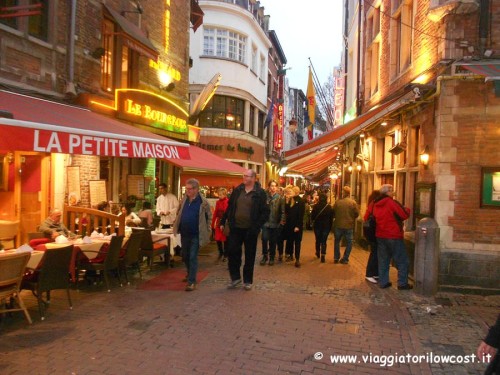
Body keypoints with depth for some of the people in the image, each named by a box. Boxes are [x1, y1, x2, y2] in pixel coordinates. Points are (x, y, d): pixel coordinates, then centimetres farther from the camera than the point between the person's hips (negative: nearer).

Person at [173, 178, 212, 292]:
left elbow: (209, 217, -3)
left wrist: (207, 231, -4)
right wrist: (177, 227, 8)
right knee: (185, 256, 18)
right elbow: (179, 214, 16)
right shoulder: (184, 199, 3)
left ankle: (192, 282, 3)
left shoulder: (203, 202, -11)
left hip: (196, 235, -6)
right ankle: (190, 274, 41)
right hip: (184, 234, 6)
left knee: (193, 258, -4)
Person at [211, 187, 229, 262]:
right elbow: (215, 213, 10)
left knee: (225, 239, 5)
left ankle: (225, 255, 19)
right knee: (217, 239, 9)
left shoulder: (228, 202, -12)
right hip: (218, 223, 5)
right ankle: (220, 252, 29)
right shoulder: (218, 202, 6)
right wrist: (213, 223, 9)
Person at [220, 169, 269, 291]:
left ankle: (248, 281, 23)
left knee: (250, 255, 8)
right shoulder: (237, 190, 5)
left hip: (250, 229, -3)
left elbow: (265, 212, -8)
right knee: (232, 251, 4)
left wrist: (257, 226, -16)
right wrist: (223, 221, 8)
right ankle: (235, 278, 21)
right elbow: (230, 207, 12)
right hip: (236, 227, 3)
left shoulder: (260, 193, -7)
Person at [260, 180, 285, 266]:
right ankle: (265, 256, 10)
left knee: (273, 241, 8)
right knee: (265, 239, -10)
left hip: (275, 223, 0)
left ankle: (272, 257, 24)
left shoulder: (280, 198, 0)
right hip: (266, 222, 0)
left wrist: (282, 221, -7)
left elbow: (282, 211, -1)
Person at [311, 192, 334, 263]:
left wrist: (313, 222, 13)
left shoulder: (316, 206, -11)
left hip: (317, 225, 1)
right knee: (324, 241, 4)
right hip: (326, 226, 0)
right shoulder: (329, 207, -8)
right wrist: (330, 226, 7)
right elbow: (331, 218, -2)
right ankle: (323, 256, -7)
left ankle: (318, 253, 35)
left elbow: (312, 216, -7)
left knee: (318, 240, 18)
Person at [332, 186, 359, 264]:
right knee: (349, 242, 13)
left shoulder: (337, 202, -10)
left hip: (338, 225, 1)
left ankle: (336, 258, 21)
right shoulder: (353, 202, -11)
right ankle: (345, 259, 9)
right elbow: (357, 213, -6)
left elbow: (333, 213, -1)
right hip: (349, 226, -1)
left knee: (337, 241, 19)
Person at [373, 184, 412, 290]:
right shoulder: (392, 203, -14)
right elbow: (405, 215, -13)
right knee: (402, 261, 5)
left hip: (380, 236, 7)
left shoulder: (376, 205, 6)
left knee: (383, 260, 12)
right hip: (394, 236, -7)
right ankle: (402, 283, 8)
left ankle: (383, 282, 15)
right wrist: (407, 209, 6)